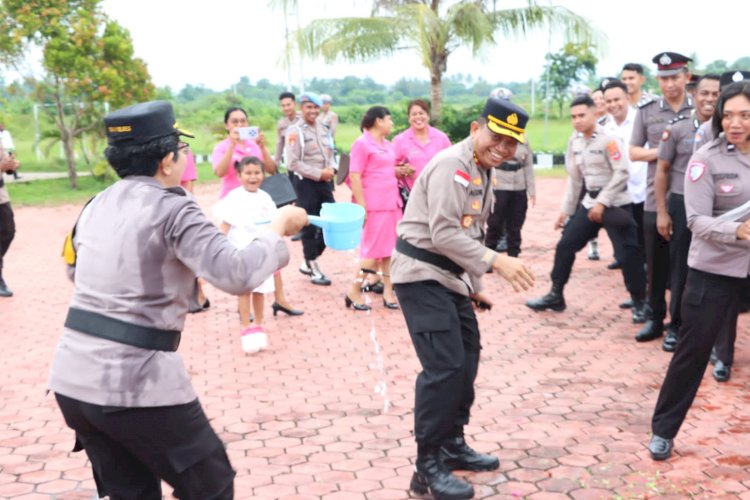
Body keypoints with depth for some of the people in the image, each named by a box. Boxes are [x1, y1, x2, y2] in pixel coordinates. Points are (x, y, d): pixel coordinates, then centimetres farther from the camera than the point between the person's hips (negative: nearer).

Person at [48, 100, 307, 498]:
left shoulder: (97, 205, 11)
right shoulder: (171, 209, -12)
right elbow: (238, 275, -19)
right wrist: (279, 228, -5)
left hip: (72, 377, 8)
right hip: (134, 383, -7)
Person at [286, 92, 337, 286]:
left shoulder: (323, 129, 12)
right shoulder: (295, 131, -10)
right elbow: (292, 163, -15)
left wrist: (332, 169, -4)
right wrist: (318, 174, -16)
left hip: (325, 182, 7)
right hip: (307, 184, -7)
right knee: (309, 227, 2)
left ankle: (308, 263, 24)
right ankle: (315, 270, 12)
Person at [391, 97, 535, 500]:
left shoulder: (482, 171, 12)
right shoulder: (451, 165, -18)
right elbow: (444, 233, -25)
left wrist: (472, 285, 18)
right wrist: (496, 261, -27)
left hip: (451, 275, 10)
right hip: (422, 274, -10)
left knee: (466, 357, 16)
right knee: (444, 366, -13)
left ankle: (452, 445, 31)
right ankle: (428, 466, -1)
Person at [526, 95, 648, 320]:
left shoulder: (609, 139, -14)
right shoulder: (574, 142, 8)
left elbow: (622, 173, -18)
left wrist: (602, 202, -20)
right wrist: (566, 210, 14)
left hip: (615, 204, -7)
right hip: (590, 203, 7)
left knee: (627, 254, -7)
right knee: (565, 245, 6)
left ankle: (640, 303, 8)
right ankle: (555, 296, 19)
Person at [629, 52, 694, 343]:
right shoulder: (646, 111, 4)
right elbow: (633, 152, 5)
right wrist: (661, 152, -12)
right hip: (655, 201, 1)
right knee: (656, 264, 9)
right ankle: (656, 319, 21)